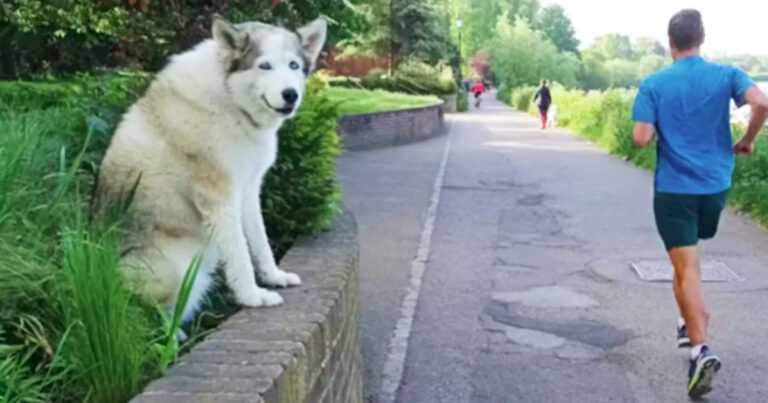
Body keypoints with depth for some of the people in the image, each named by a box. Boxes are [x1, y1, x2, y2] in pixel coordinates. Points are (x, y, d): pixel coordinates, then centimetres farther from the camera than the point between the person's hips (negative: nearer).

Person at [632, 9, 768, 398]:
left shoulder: (653, 84, -5)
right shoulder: (726, 75, -1)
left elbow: (642, 138, -13)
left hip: (673, 188, -3)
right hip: (714, 185, 3)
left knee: (687, 269, -3)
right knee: (687, 259, 26)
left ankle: (700, 348, -15)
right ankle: (691, 324, 34)